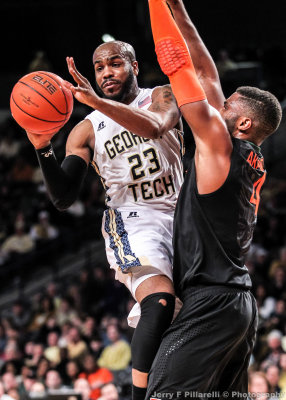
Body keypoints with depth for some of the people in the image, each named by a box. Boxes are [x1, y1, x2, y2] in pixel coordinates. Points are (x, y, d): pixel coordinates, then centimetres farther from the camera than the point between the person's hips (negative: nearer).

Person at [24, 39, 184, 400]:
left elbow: (154, 127, -24)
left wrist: (98, 102, -37)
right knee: (160, 302, -28)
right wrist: (43, 149, -18)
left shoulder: (161, 97, 3)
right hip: (131, 220, -3)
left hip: (178, 213, 3)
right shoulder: (87, 131, 5)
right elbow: (63, 199, -2)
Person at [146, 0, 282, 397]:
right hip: (239, 302, 9)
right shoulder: (252, 157, 14)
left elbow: (178, 66, -8)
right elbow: (206, 75, 18)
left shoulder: (219, 141, -8)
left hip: (211, 302, -9)